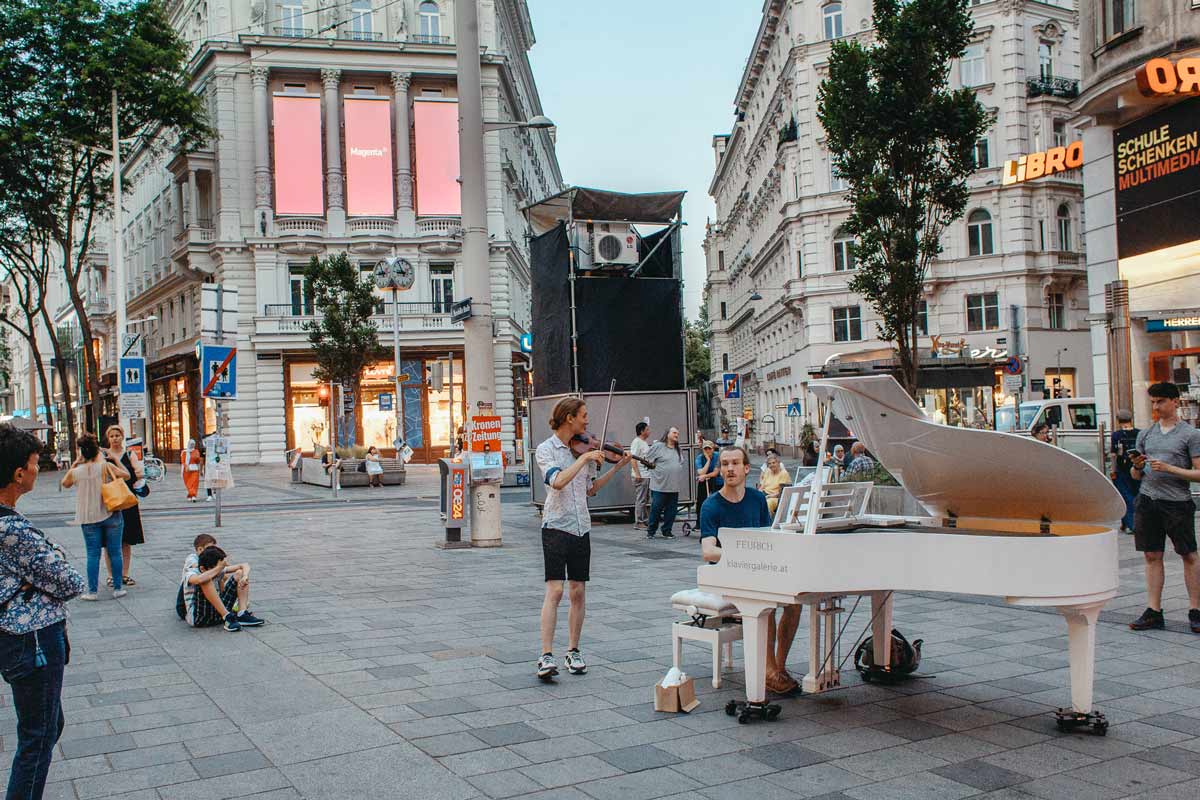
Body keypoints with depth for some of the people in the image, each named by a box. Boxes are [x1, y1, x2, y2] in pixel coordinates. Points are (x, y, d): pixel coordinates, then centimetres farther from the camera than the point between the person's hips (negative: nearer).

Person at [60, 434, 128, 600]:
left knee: (93, 554, 6)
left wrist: (75, 463, 15)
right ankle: (117, 588, 10)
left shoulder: (76, 472, -3)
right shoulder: (106, 466, -10)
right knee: (115, 552, 6)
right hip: (111, 515, -1)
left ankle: (92, 591, 6)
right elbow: (126, 475, 0)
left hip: (89, 518, 1)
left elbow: (65, 483, 18)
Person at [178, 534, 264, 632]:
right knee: (206, 580, -30)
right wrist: (218, 568, -26)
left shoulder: (218, 571, 6)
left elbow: (244, 566, 11)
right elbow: (198, 580, -38)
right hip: (197, 618, -6)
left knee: (240, 573, 4)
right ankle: (228, 617, -30)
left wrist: (245, 577, -11)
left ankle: (242, 614, -15)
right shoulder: (191, 573, -11)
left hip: (218, 613, 6)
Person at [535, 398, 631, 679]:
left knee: (577, 592, 8)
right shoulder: (546, 450, -6)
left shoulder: (584, 448, 11)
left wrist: (617, 467, 14)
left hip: (581, 528, 5)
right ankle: (546, 656, -12)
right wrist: (585, 458, -20)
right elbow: (558, 481, -23)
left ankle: (573, 651, 18)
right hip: (555, 527, -5)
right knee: (554, 590, -13)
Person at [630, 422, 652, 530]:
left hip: (647, 475, 10)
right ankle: (638, 523, -3)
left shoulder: (644, 442, 17)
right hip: (640, 476, -10)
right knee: (640, 500, -7)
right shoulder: (636, 442, -12)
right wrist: (637, 473, -24)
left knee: (646, 500, 13)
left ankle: (645, 521, 20)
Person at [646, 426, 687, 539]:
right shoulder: (658, 446, -4)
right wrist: (657, 470, -3)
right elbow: (648, 461, -3)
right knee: (656, 509, -2)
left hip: (674, 487, 6)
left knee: (671, 511, 6)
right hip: (660, 486, -6)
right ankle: (651, 531, 9)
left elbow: (682, 465, 24)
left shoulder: (679, 450, 16)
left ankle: (667, 531, 16)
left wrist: (681, 478, 14)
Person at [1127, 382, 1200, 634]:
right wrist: (1137, 467, -5)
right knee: (1152, 556, 6)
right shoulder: (1145, 434, 14)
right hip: (1147, 500, 4)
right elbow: (1135, 476, 17)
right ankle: (1153, 611, 10)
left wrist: (1169, 468, -16)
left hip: (1177, 502, -4)